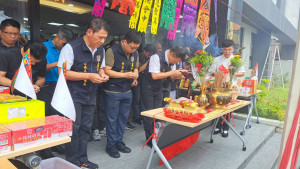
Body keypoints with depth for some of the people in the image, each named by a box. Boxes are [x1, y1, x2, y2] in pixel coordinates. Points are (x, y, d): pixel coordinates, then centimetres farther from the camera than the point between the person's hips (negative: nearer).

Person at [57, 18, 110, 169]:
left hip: (90, 96, 6)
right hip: (74, 95, -6)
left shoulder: (100, 50, 5)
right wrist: (89, 76, -23)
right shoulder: (71, 48, -16)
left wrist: (102, 75, -5)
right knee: (74, 128, 1)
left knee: (85, 128, 13)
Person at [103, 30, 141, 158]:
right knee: (112, 119, 4)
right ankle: (111, 145, 19)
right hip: (113, 91, -6)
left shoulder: (135, 53, 6)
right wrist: (125, 75, -23)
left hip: (127, 91, 6)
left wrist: (135, 76, -2)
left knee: (123, 118, 15)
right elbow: (107, 71, -19)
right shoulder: (112, 51, -14)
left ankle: (119, 141, 31)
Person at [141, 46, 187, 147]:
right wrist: (171, 73, -28)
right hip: (148, 88, -6)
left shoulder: (173, 60, -2)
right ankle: (150, 140, 11)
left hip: (159, 89, 6)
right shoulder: (156, 57, -23)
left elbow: (171, 77, 8)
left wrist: (177, 76, -14)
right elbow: (154, 76, -30)